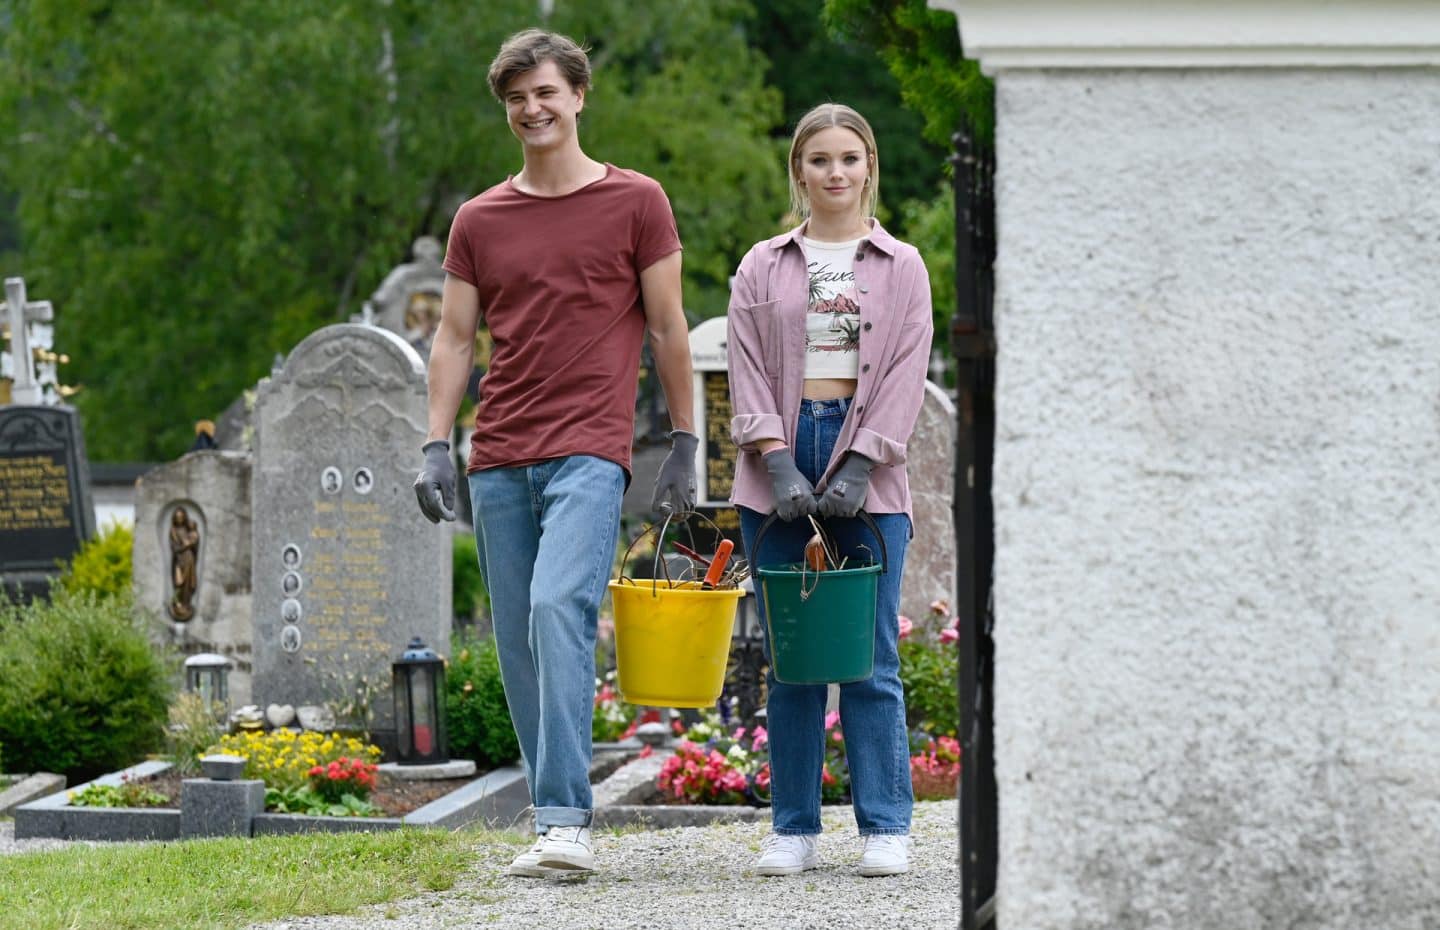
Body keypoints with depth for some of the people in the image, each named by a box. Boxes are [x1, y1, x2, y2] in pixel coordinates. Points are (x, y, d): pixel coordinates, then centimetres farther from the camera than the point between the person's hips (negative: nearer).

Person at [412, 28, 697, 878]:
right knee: (520, 644, 4)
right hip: (500, 460, 5)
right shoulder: (479, 222, 13)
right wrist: (436, 447, 4)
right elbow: (455, 338, 14)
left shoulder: (636, 203, 4)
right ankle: (557, 824, 12)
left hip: (590, 449, -5)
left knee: (560, 609, -22)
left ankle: (566, 820, -25)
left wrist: (685, 446, 3)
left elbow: (668, 329, 5)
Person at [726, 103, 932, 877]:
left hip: (867, 474, -1)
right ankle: (794, 829, 6)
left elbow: (904, 375, 1)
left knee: (871, 659, -3)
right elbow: (747, 372, 4)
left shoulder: (900, 268, 9)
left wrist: (857, 467, -10)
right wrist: (779, 464, -10)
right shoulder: (762, 268, 11)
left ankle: (885, 827, 1)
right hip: (777, 471, 1)